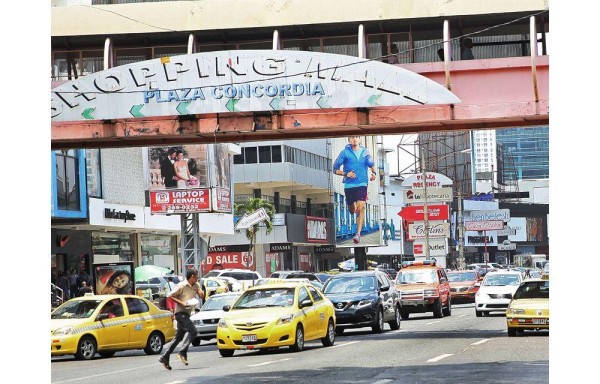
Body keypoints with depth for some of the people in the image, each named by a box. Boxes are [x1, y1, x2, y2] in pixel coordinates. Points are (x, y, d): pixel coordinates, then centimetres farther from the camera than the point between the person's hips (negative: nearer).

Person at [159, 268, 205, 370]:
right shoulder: (182, 286, -11)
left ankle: (164, 357, 13)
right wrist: (182, 303, -19)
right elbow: (170, 296, -11)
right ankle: (182, 353, -17)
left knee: (179, 337, 10)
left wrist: (201, 292, -2)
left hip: (187, 314, 8)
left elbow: (202, 297, 20)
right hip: (181, 313, -8)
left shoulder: (196, 286, 12)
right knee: (193, 332, -20)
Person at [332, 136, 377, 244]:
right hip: (349, 185, 0)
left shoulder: (365, 152, 6)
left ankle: (358, 234, -18)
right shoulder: (345, 153, -1)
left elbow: (372, 164, 21)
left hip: (362, 184, 0)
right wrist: (346, 174, -15)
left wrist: (374, 173, 0)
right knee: (352, 210, 11)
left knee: (361, 208, -16)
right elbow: (335, 169, 1)